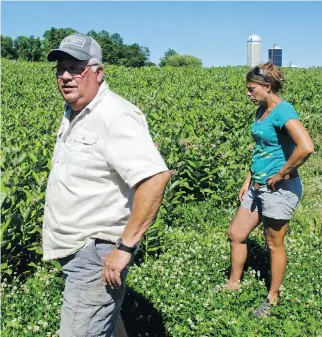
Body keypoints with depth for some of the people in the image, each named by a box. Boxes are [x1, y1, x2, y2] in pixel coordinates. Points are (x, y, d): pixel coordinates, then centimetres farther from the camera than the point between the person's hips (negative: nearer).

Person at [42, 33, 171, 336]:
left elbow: (156, 177, -32)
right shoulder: (73, 114, 10)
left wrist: (125, 247, -29)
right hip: (76, 249, 10)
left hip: (97, 253, -10)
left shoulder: (115, 116, -22)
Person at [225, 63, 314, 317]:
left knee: (274, 244, 6)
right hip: (258, 187, 9)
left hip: (280, 189, -9)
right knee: (236, 234, 13)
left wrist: (281, 174, -22)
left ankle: (273, 298, 25)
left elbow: (306, 147, -33)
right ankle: (234, 284, 32)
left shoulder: (283, 110, -20)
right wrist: (249, 179, 12)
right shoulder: (261, 111, 8)